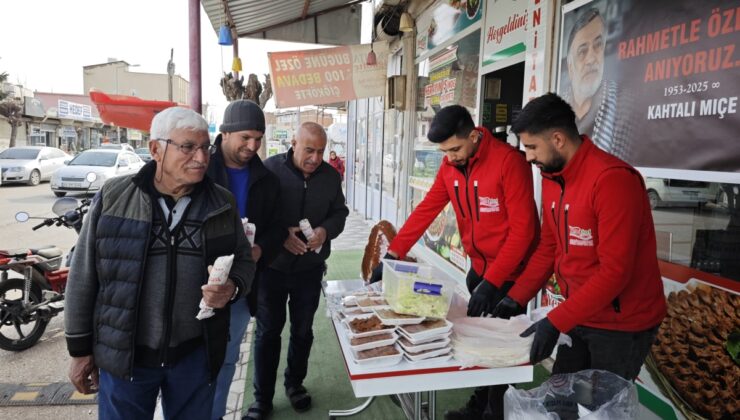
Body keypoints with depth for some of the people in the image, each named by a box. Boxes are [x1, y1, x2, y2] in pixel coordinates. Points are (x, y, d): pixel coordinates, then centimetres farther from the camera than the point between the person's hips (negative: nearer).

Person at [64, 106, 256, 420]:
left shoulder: (222, 204, -2)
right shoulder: (114, 198, -7)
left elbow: (244, 261, 7)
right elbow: (83, 277, 0)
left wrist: (233, 288, -15)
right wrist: (80, 348, 3)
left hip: (195, 352, 2)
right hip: (124, 353, -1)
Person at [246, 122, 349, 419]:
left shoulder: (331, 176, -1)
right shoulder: (270, 169, -14)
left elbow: (339, 213, 7)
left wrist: (325, 231, -14)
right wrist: (281, 235, -24)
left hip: (310, 268, 3)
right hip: (271, 266, -3)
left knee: (303, 330, 16)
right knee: (267, 332, 8)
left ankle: (295, 384, 38)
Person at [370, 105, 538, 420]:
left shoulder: (508, 161, -22)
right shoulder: (450, 165, -1)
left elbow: (522, 229, -22)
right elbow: (426, 210, -1)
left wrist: (492, 281, -25)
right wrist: (392, 255, -8)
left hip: (509, 273, -6)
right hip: (479, 268, 6)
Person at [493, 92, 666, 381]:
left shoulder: (612, 179, -24)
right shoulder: (551, 178, 2)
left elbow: (615, 271, -26)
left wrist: (555, 322, -26)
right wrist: (515, 298, -1)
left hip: (621, 324, -7)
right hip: (579, 316, 7)